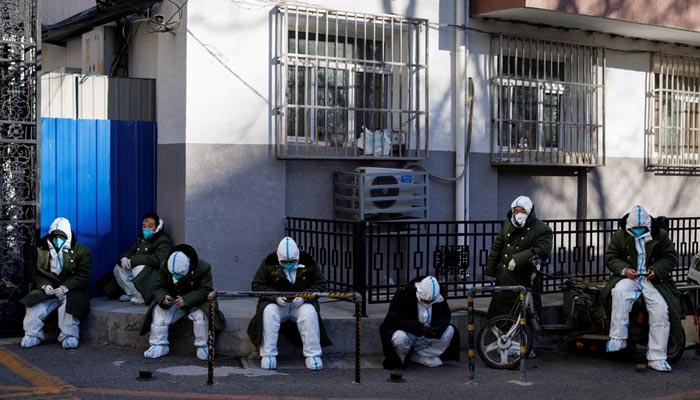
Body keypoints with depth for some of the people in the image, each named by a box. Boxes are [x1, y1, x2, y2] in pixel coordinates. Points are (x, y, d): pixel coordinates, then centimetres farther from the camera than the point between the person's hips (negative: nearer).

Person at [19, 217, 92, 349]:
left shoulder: (81, 251, -3)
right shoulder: (42, 250, 7)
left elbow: (83, 276, -9)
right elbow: (36, 273, 7)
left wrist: (65, 287, -23)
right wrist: (44, 285, -16)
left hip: (71, 289, -3)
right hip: (48, 288, 3)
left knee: (70, 302, -33)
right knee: (34, 304, -22)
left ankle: (69, 336, -25)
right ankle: (33, 335, -10)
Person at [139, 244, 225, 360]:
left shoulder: (203, 268, -23)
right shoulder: (165, 267, -13)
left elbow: (205, 291, -24)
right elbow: (158, 287, -9)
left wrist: (186, 300, -38)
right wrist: (163, 298, -34)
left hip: (195, 302, -3)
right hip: (172, 302, 3)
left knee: (202, 314, -33)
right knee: (159, 312, -23)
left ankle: (202, 346, -19)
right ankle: (159, 345, -15)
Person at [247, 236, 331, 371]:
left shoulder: (309, 263, -4)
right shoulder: (269, 264, -6)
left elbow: (320, 284, 1)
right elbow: (257, 285, -2)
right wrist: (275, 296, -18)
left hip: (301, 303, 0)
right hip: (275, 303, 0)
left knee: (310, 313, -31)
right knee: (269, 312, -32)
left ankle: (313, 355, -23)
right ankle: (268, 354, -26)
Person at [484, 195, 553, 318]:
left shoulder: (542, 230, -9)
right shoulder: (507, 225, 11)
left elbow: (543, 250, -23)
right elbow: (497, 247, 17)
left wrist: (518, 259, -29)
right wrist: (490, 270, 14)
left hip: (524, 280, -6)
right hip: (503, 279, 6)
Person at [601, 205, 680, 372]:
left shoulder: (661, 236, 5)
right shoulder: (619, 236, 5)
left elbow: (671, 257, 6)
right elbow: (610, 257, 5)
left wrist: (656, 270, -13)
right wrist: (624, 270, -15)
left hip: (654, 280, 1)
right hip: (628, 277, -1)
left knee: (661, 311, -19)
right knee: (619, 292, -35)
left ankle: (657, 358, -12)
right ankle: (618, 339, -31)